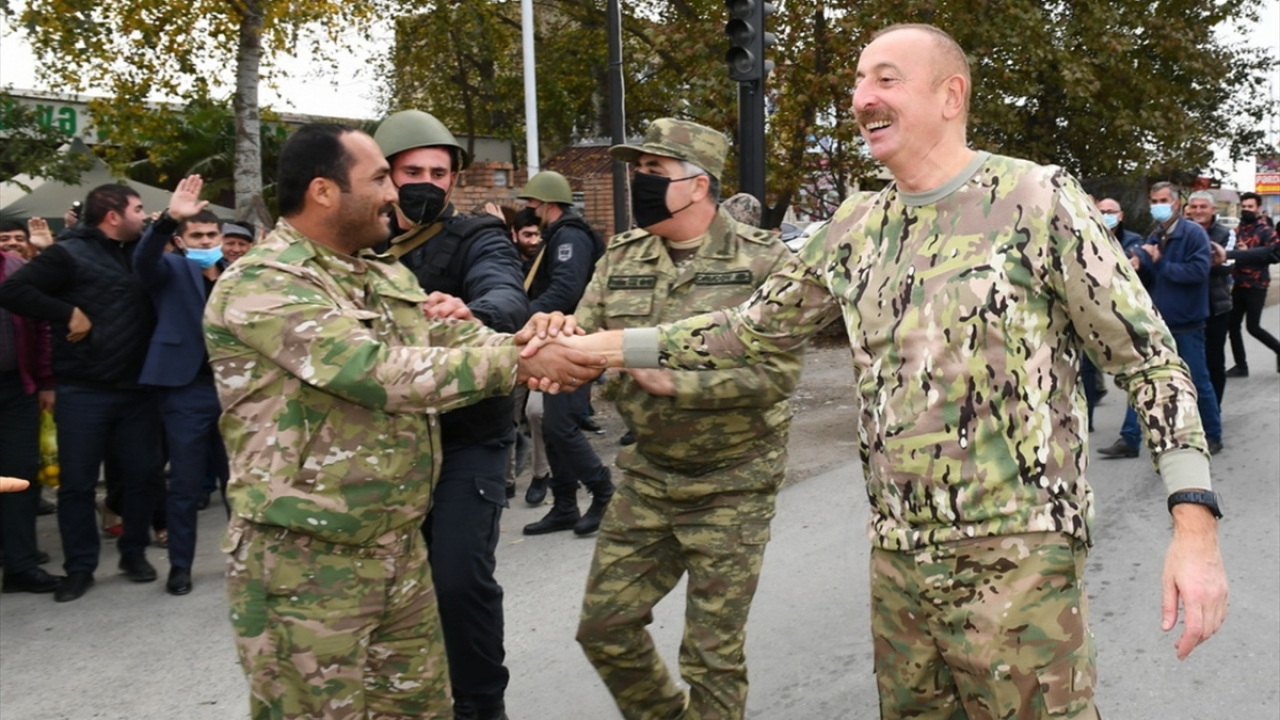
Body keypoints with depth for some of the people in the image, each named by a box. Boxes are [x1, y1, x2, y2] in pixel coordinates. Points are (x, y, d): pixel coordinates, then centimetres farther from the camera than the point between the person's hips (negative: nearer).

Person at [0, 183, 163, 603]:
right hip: (83, 392, -5)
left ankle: (134, 553, 25)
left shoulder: (140, 253, 11)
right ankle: (79, 567, 15)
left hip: (138, 390, 5)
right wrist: (68, 313, -17)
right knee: (77, 483, 3)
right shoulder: (70, 253, -7)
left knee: (141, 475, 9)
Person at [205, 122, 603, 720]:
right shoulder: (260, 285, -17)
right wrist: (518, 361, -23)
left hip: (399, 549, 8)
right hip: (306, 564, -7)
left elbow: (466, 340, 4)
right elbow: (381, 373, -26)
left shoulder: (389, 277, 11)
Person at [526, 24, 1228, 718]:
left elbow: (1148, 356, -5)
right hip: (895, 558, 5)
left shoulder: (1036, 199, -5)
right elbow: (753, 328, 17)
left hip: (1015, 555, -5)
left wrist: (1195, 527, -15)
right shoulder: (855, 229, 10)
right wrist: (600, 345, 12)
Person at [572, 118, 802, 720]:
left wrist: (674, 378, -27)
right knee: (604, 625, 12)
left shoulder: (762, 259, -12)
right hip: (645, 476, 5)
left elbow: (778, 371, -20)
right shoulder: (622, 257, 4)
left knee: (713, 652, 5)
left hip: (731, 484, -5)